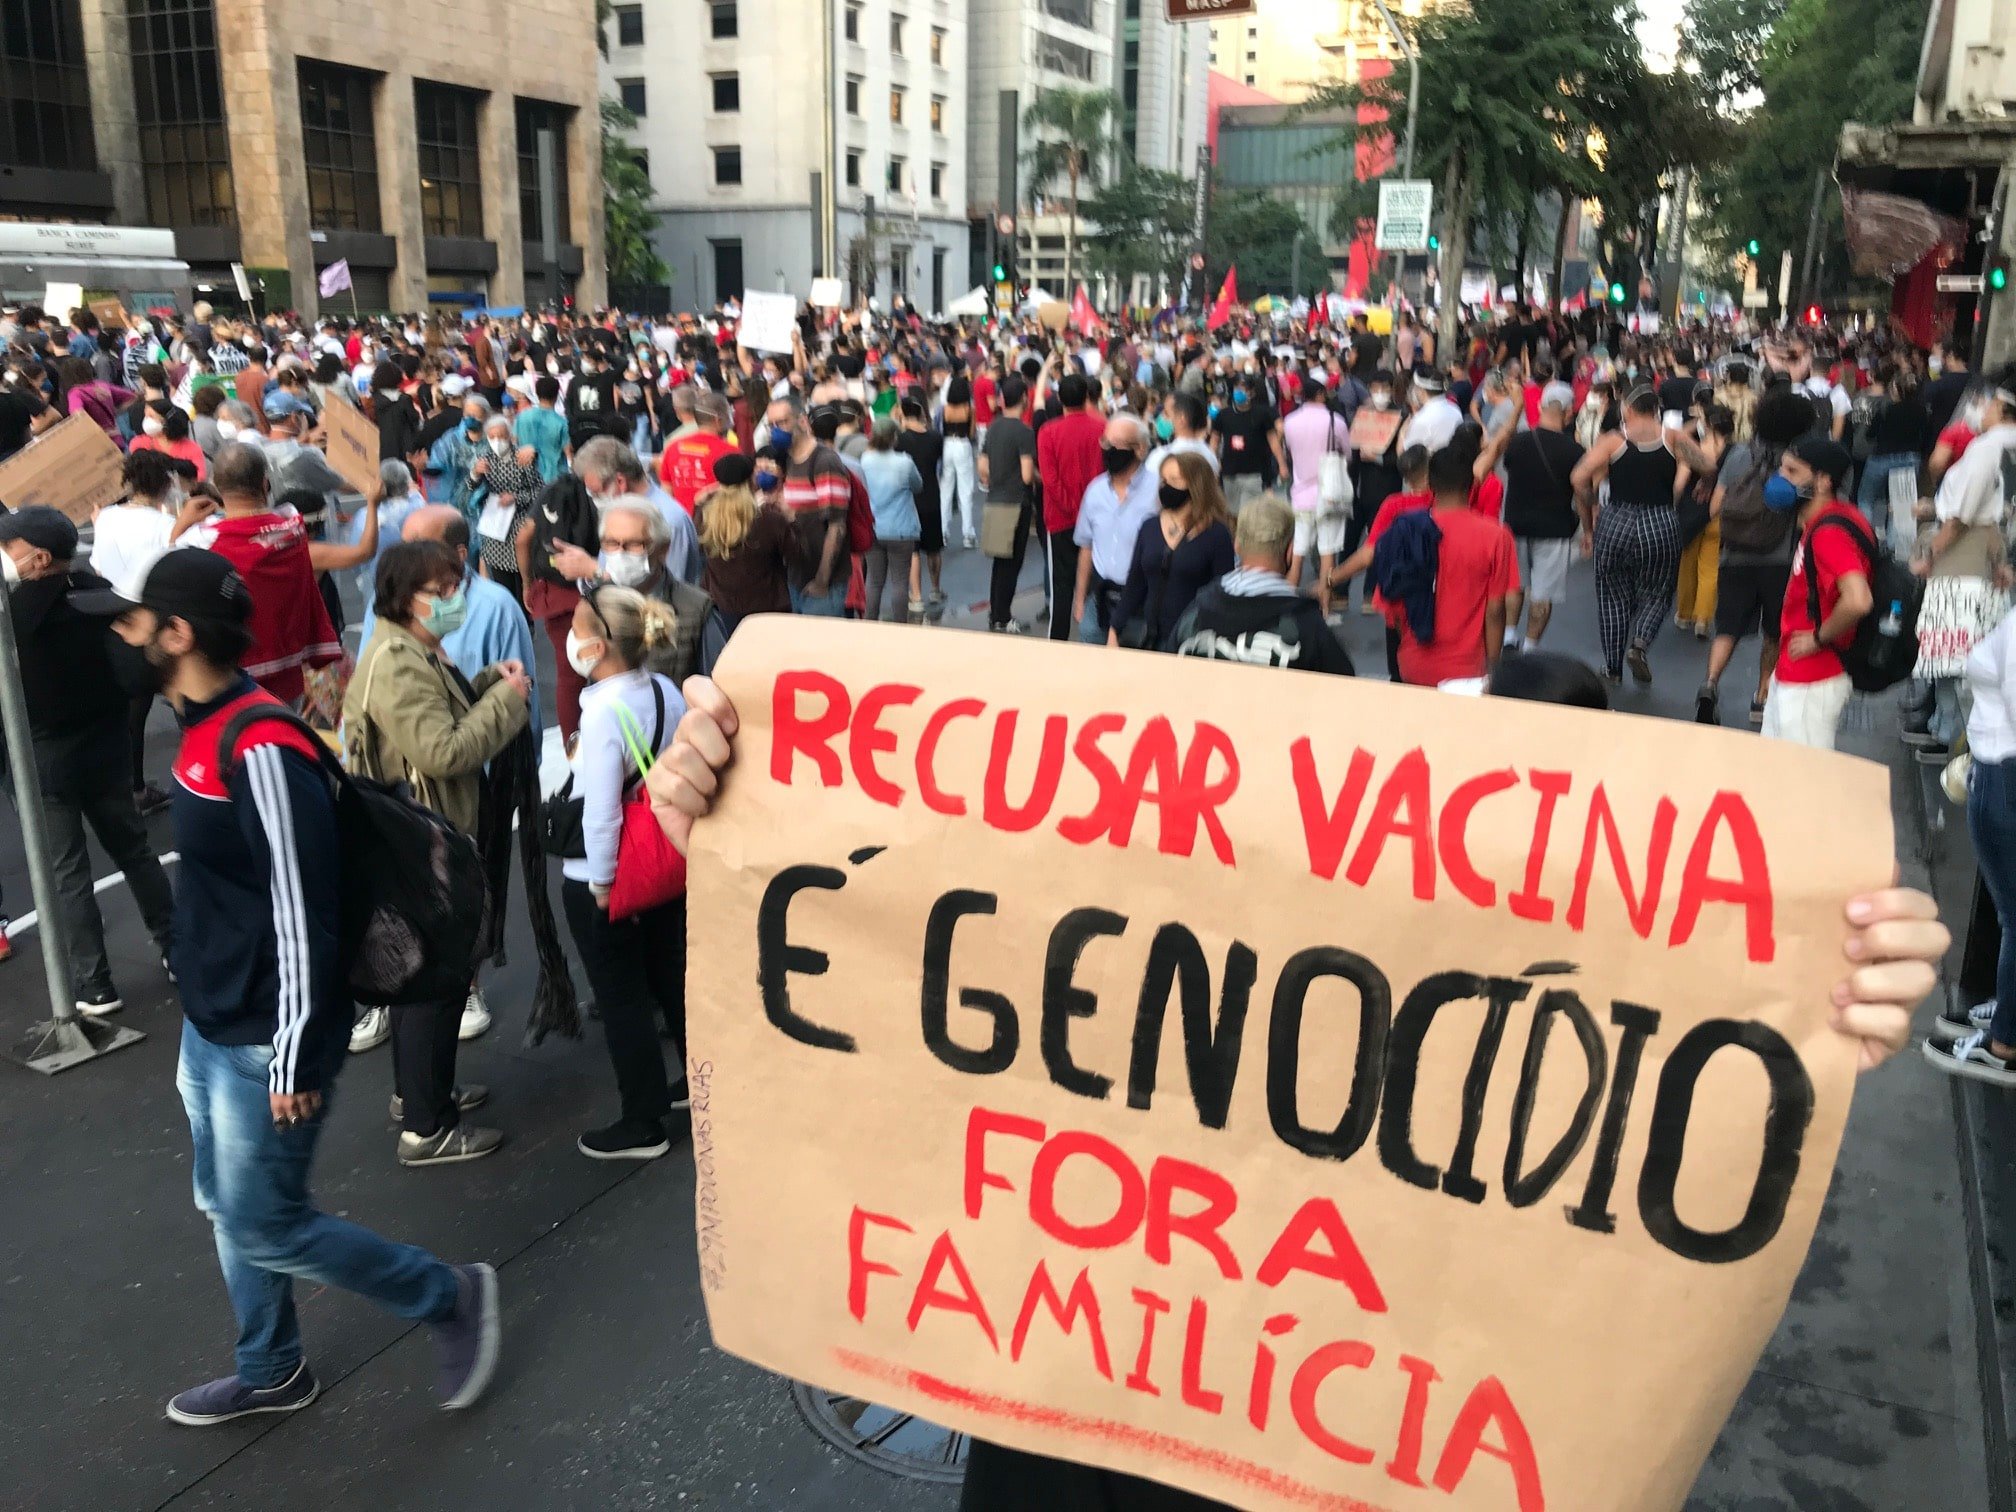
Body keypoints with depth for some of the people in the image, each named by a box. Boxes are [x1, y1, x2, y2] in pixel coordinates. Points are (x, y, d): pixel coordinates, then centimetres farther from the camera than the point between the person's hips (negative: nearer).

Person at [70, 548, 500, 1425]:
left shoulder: (260, 751, -26)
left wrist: (294, 1061, -21)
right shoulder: (205, 730, 4)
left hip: (264, 1045, -9)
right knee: (225, 1209, 21)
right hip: (209, 1029, 10)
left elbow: (305, 916, -25)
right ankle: (271, 1374, 42)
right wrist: (203, 1022, 22)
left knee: (265, 1228, 2)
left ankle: (451, 1298, 19)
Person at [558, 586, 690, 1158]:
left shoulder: (604, 712, -24)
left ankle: (641, 1125, 19)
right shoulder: (668, 692, -4)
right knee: (672, 976, 22)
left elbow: (601, 812, -24)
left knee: (621, 998, 7)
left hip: (601, 879, -7)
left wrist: (601, 884, -12)